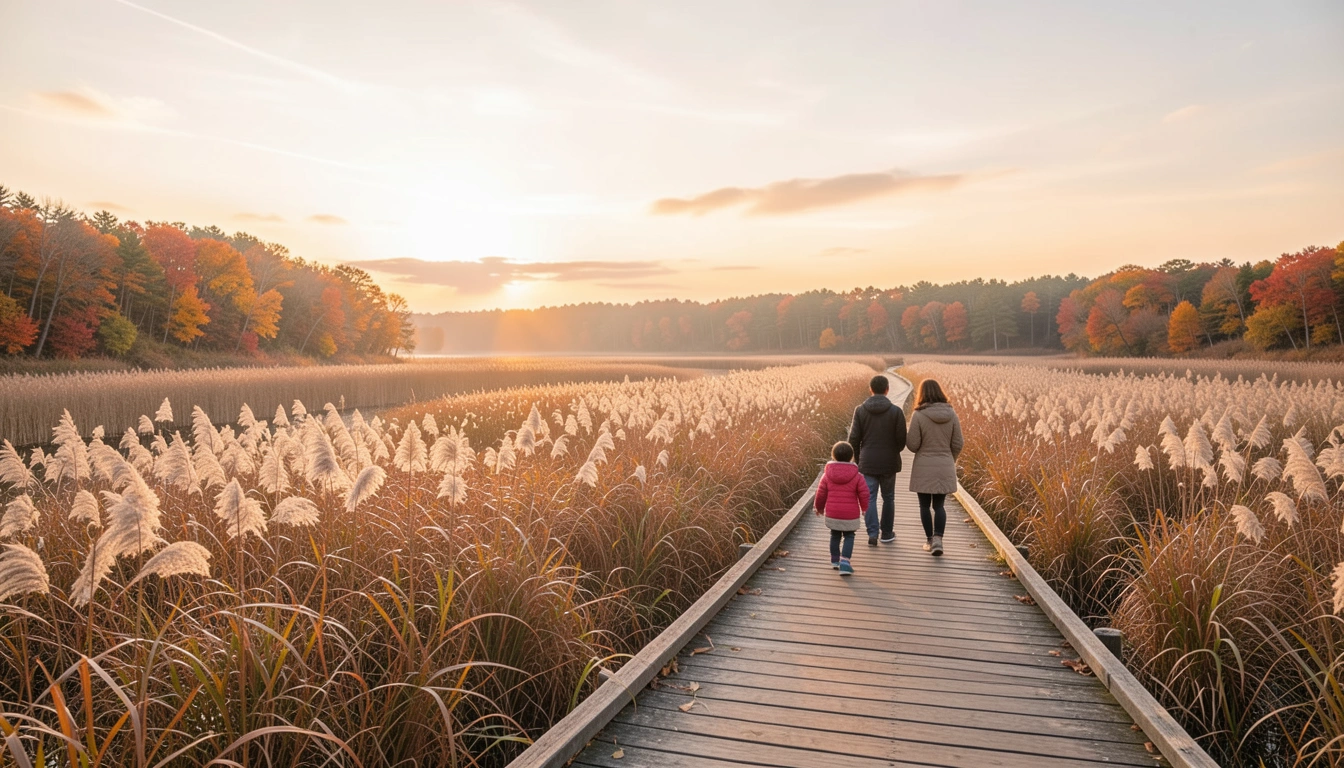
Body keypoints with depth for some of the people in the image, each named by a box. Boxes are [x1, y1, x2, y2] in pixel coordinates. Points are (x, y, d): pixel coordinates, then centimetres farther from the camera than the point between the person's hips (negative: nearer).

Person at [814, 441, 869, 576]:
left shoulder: (827, 475, -3)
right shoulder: (857, 476, -7)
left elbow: (821, 493, 1)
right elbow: (864, 493, -5)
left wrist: (819, 507, 18)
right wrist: (864, 507, 13)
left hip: (832, 514, 2)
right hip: (850, 515, -2)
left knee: (835, 535, 20)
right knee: (848, 536, 10)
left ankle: (835, 560, 29)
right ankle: (845, 560, -6)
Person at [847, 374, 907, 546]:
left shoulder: (860, 410, -5)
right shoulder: (896, 411, -9)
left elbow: (854, 438, -4)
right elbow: (902, 439, -6)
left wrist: (858, 458, 12)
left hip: (868, 462, 0)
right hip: (889, 462, 0)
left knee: (869, 498, 5)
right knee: (888, 497, 14)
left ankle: (872, 534, -5)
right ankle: (887, 533, 22)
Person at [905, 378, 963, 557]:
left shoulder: (919, 415, -13)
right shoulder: (951, 414, -2)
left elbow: (913, 445, -11)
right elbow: (957, 444, 2)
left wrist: (906, 435, 11)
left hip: (924, 468, -3)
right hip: (944, 468, 3)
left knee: (925, 505, 13)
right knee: (938, 505, 12)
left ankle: (930, 541, 18)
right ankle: (938, 539, -6)